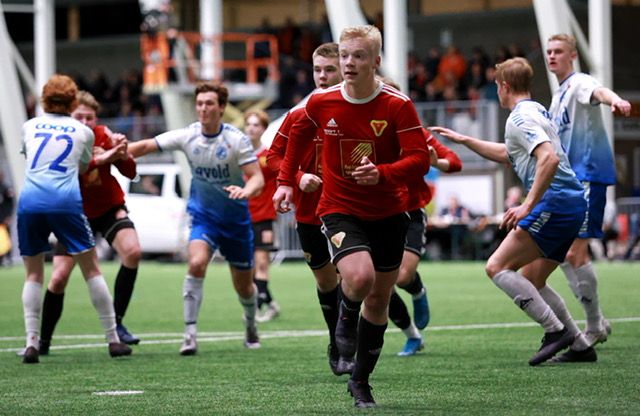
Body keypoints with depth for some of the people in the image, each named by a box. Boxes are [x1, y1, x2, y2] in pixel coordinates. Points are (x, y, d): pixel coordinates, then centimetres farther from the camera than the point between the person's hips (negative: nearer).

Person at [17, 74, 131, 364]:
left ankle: (31, 342, -2)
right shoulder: (84, 132, 15)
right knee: (91, 269, 7)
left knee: (33, 274, 11)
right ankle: (113, 340, 9)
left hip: (29, 200, 1)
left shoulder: (29, 126, 19)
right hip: (66, 200, -1)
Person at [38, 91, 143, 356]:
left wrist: (122, 154, -27)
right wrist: (98, 159, -44)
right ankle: (43, 341, 11)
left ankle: (117, 323, -14)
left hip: (109, 209, 1)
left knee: (132, 251, -25)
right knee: (59, 278, -9)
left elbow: (130, 172, -6)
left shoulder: (103, 135, -6)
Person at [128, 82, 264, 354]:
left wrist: (246, 190, -43)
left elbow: (257, 178, -20)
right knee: (196, 263, -27)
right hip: (203, 216, 1)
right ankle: (190, 333, -23)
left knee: (243, 286, 9)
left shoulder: (236, 140, -16)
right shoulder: (187, 136, -8)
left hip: (236, 218, -1)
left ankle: (251, 325, 42)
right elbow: (145, 146, -4)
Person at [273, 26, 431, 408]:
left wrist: (383, 173, -33)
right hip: (340, 210, -1)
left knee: (379, 299, 9)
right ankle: (347, 319, 9)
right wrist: (287, 182, 13)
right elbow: (300, 136, 15)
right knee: (360, 277, -28)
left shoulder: (398, 106, -13)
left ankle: (361, 380, 27)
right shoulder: (321, 103, -6)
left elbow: (420, 159, -16)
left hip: (389, 214, 1)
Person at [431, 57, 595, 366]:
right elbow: (507, 154, 38)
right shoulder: (537, 112, 22)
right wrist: (463, 140, 41)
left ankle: (556, 330, -14)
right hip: (572, 202, 10)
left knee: (497, 267, -8)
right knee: (531, 281, 16)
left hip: (555, 202, -10)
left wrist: (528, 206, -25)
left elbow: (549, 158, -25)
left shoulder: (521, 118, -9)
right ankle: (580, 345, 13)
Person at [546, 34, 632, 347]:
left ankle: (595, 327, -2)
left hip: (589, 176, -10)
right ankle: (596, 322, 19)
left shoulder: (579, 83, -10)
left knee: (575, 253, -12)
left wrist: (615, 99, -58)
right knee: (567, 254, 10)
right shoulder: (558, 95, 19)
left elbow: (599, 92, -36)